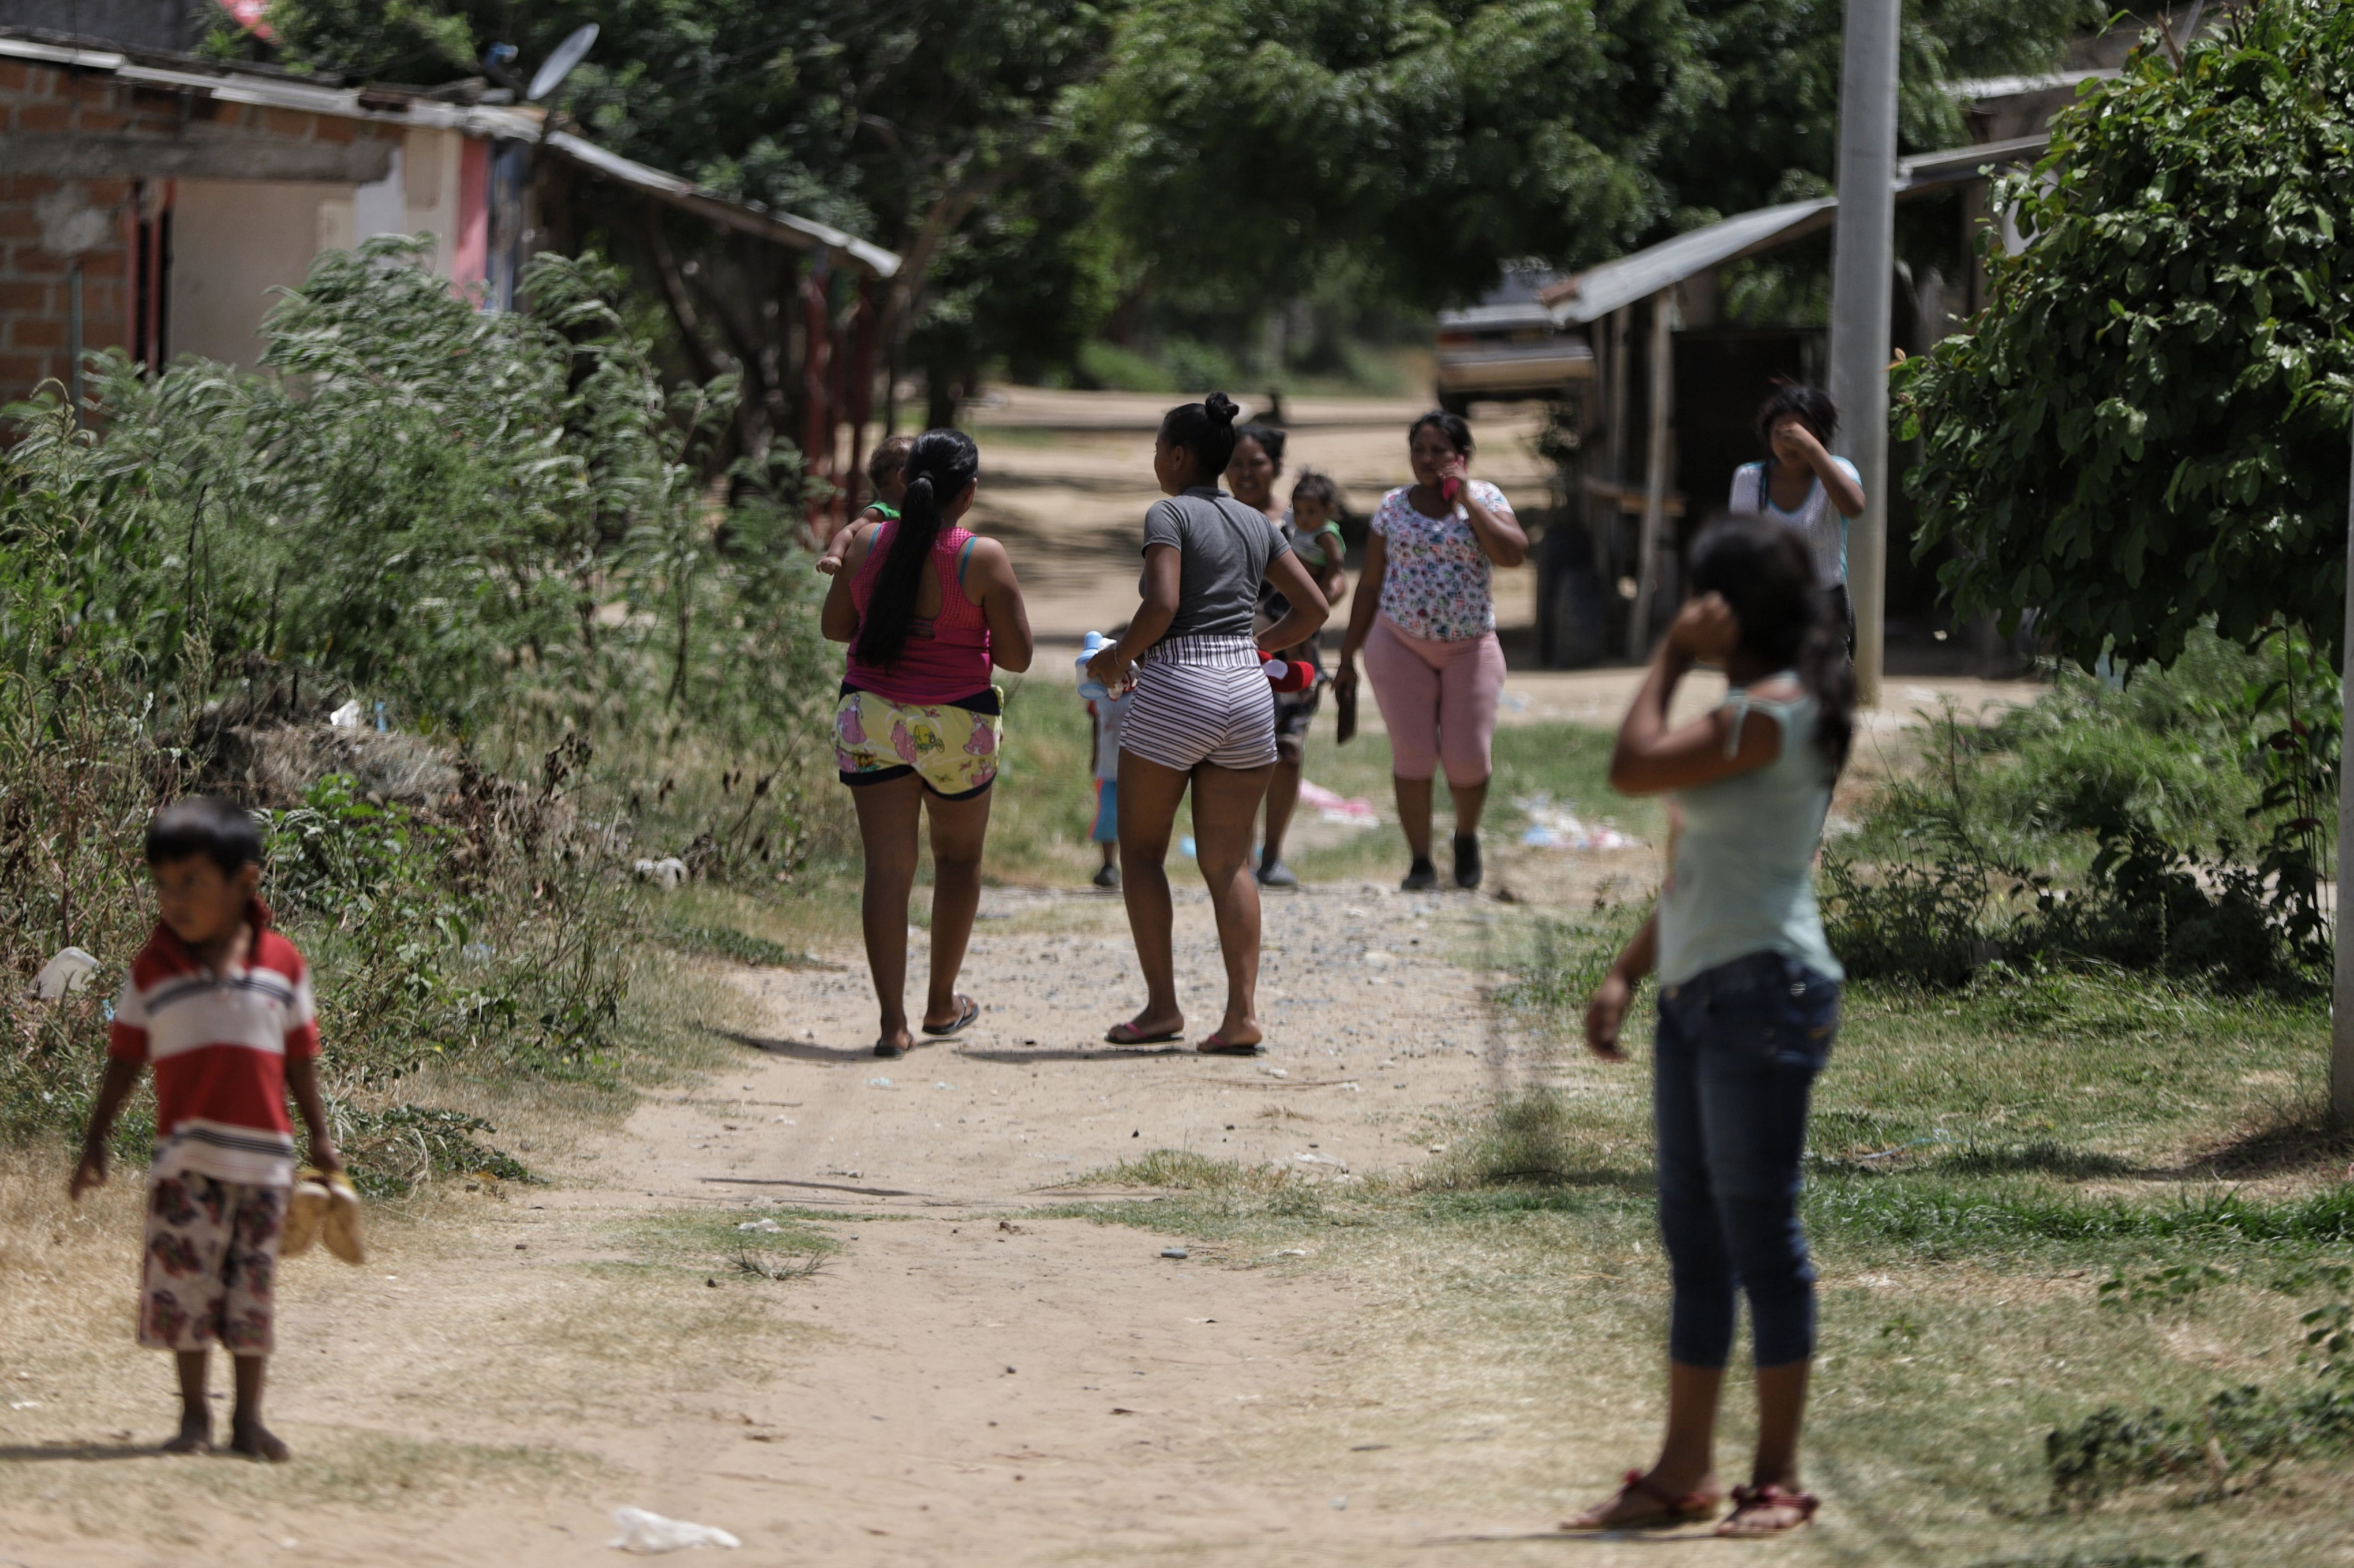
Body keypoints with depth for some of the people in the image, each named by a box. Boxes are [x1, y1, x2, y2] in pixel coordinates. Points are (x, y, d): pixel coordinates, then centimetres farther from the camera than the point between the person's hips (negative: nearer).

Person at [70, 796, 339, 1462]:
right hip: (185, 1153, 0)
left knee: (252, 1289, 4)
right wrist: (97, 1142, 4)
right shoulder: (154, 969, 1)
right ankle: (194, 1415, 10)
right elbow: (125, 1058, 5)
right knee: (185, 1283, -2)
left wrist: (320, 1137, 14)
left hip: (263, 1156, 0)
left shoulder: (282, 963, 3)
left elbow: (299, 1056, 10)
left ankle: (249, 1417, 14)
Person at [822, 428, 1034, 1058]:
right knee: (959, 858, 20)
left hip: (870, 719, 2)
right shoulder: (983, 558, -12)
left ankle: (893, 1023, -4)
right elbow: (1016, 655, -7)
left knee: (887, 867, 3)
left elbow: (834, 627, 10)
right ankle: (941, 1005, 30)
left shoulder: (867, 545, -3)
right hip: (956, 724, -2)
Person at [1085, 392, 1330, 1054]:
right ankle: (1242, 1012, -4)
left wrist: (1118, 656, -4)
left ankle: (1162, 1004, 5)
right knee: (1229, 862, 7)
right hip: (1246, 689, 6)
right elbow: (1313, 608, 14)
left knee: (1142, 849, 10)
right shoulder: (1257, 525, 13)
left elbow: (1162, 605, -19)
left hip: (1176, 686, -6)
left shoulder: (1170, 515, -6)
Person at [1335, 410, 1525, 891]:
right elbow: (1370, 584, 10)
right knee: (1413, 756, -7)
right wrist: (1348, 656, 10)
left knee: (1469, 758, -5)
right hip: (1401, 644, 1)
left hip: (1470, 648, -1)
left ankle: (1466, 836, 25)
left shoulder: (1484, 497, 2)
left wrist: (1468, 501, -15)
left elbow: (1514, 554, -15)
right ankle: (1420, 862, 2)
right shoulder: (1393, 507, 5)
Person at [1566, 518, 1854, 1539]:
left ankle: (1778, 1476, -3)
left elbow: (1634, 767, -17)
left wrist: (1670, 658, -5)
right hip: (1699, 995, 10)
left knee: (1759, 1231, -7)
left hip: (1761, 993, -10)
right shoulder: (1753, 714, 20)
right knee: (1695, 1240, 11)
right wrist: (1627, 973, 18)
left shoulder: (1774, 711, -12)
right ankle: (1684, 1471, 15)